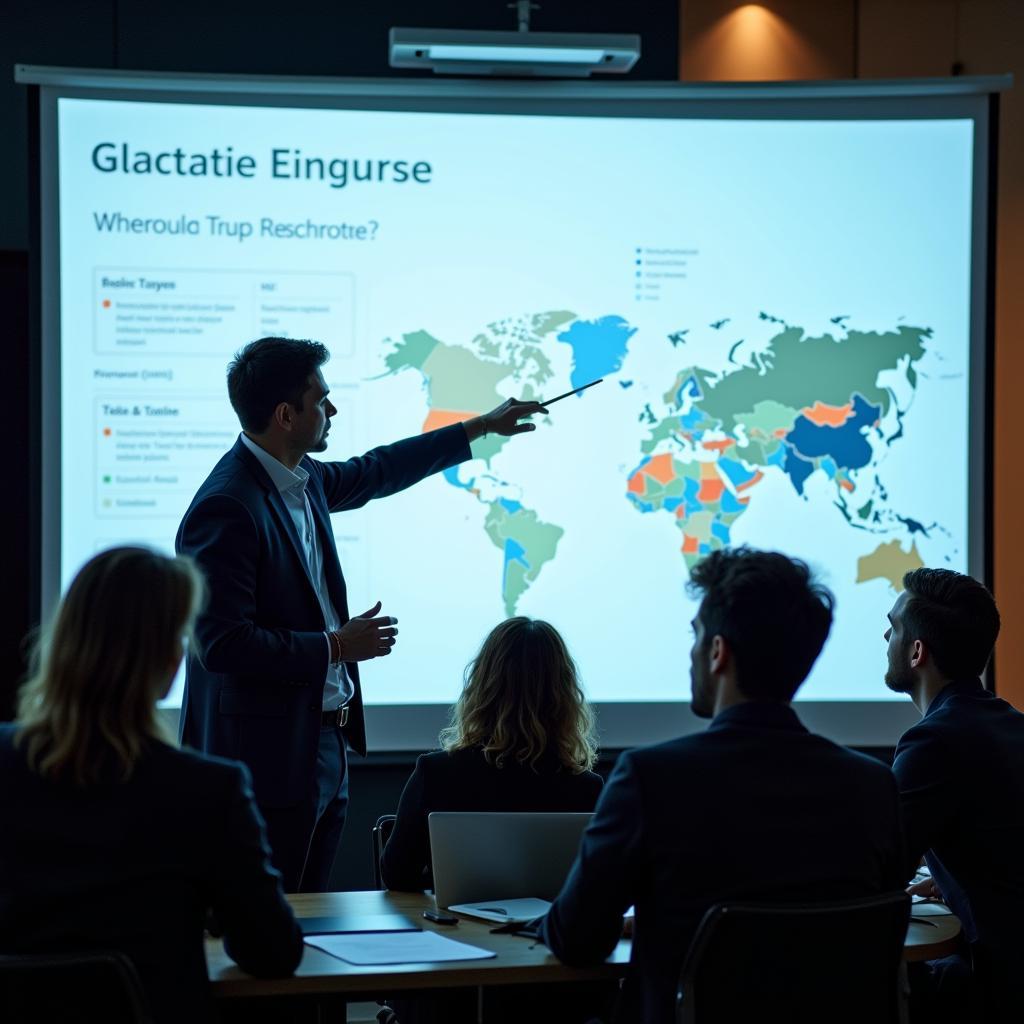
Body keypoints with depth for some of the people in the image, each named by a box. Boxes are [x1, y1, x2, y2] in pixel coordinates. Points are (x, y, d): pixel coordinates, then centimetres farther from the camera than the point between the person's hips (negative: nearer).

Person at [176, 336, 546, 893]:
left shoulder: (302, 479, 8)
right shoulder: (226, 508, -20)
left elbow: (374, 472, 29)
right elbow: (222, 643, -24)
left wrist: (483, 426, 36)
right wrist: (337, 647, -16)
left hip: (323, 741, 10)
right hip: (267, 758, -9)